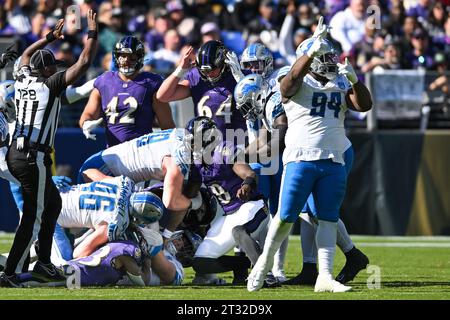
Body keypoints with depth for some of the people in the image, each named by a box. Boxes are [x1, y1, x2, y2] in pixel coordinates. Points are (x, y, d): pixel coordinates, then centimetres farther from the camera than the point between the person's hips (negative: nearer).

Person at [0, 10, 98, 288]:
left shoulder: (23, 82, 9)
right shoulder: (50, 86, -10)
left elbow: (26, 55, 31)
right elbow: (84, 63, -9)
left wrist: (51, 37, 36)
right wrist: (93, 33, 0)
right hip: (34, 159, -8)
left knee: (53, 203, 20)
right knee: (33, 217, -4)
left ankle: (44, 262, 20)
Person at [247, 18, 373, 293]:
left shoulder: (340, 87, 15)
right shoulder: (298, 85, 1)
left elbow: (365, 105, 4)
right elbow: (293, 77, -22)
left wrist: (353, 79, -11)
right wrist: (313, 49, -31)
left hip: (333, 162, 5)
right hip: (301, 158, -4)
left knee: (328, 218, 1)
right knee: (286, 217, -3)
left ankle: (325, 277, 0)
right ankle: (265, 262, 18)